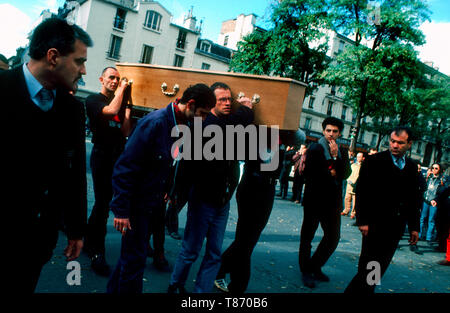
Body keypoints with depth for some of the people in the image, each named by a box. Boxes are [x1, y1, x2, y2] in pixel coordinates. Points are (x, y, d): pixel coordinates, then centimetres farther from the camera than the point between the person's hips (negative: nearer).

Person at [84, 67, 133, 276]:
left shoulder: (119, 103, 15)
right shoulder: (93, 100, -2)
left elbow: (125, 132, 4)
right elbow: (111, 110, -24)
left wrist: (127, 106, -1)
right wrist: (121, 89, -9)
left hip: (118, 156, 6)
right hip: (102, 155, -6)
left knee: (102, 202, 14)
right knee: (102, 203, -6)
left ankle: (90, 241, 30)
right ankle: (96, 253, 4)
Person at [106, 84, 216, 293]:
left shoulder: (182, 126, 3)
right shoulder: (155, 123, -22)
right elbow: (125, 167, -23)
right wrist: (121, 210, -22)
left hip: (153, 203, 8)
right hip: (137, 203, -8)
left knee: (132, 254, 22)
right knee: (135, 260, 3)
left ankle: (114, 289, 41)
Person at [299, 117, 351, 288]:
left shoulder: (342, 152, 10)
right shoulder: (315, 148, -4)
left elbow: (346, 173, -4)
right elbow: (309, 173, -14)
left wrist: (336, 156, -13)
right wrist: (331, 174, -7)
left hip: (333, 201, 5)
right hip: (314, 199, -5)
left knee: (333, 237, 9)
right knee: (307, 236, 5)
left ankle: (315, 267, 28)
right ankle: (306, 271, 22)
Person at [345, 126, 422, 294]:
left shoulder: (411, 167, 11)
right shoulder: (374, 161, -4)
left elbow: (414, 198, 15)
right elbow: (362, 192, -7)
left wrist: (414, 227, 13)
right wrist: (362, 221, -12)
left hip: (397, 226, 5)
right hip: (376, 223, -5)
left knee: (381, 266, 11)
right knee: (368, 266, -3)